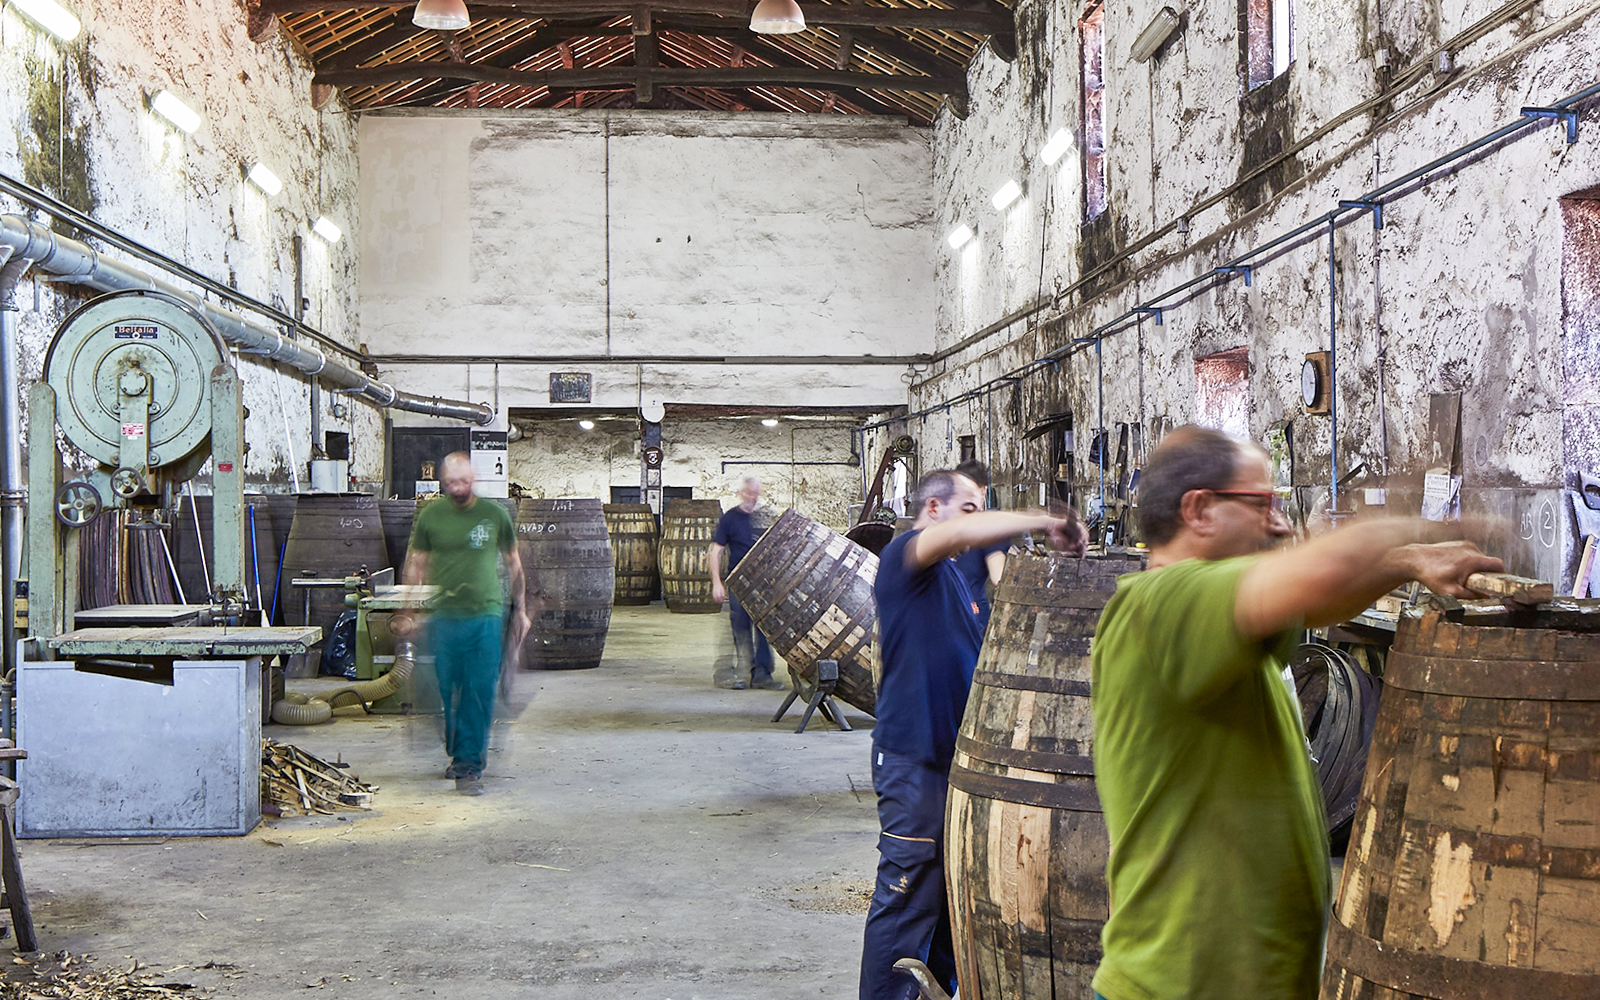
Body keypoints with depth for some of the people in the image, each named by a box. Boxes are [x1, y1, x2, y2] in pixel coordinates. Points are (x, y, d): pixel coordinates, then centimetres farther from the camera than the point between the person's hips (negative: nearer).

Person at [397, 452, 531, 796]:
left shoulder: (494, 514, 5)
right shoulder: (430, 516, 5)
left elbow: (513, 564, 15)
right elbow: (415, 565, 10)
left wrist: (520, 609, 16)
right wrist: (407, 613, 5)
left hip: (486, 615, -1)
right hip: (442, 616, 1)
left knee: (480, 693, -6)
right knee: (445, 693, 4)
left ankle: (468, 766, 0)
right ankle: (456, 755, 24)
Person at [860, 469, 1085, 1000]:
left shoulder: (953, 576, 19)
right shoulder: (903, 555, -11)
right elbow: (961, 532, -32)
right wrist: (1044, 521, -27)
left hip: (955, 752, 10)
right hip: (912, 757, -10)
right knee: (906, 897, -6)